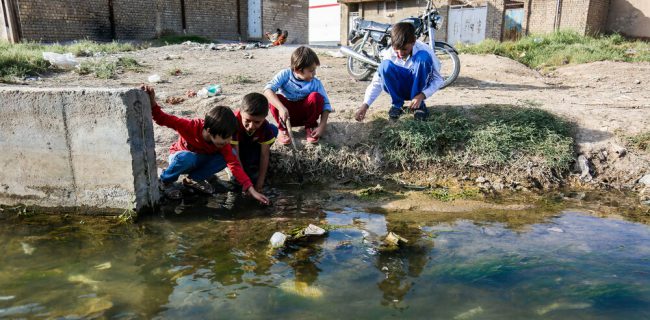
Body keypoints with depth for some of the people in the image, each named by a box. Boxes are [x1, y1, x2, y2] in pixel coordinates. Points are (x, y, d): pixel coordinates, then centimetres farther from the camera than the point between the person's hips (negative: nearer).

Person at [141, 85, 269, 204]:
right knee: (187, 158, -42)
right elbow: (163, 118, -32)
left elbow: (234, 164, -27)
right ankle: (165, 181, -11)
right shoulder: (191, 126, -35)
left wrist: (251, 190, -36)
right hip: (181, 157, -4)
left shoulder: (223, 142, -24)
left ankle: (194, 179, -4)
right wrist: (152, 102, -52)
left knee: (225, 157, -25)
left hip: (201, 160, 4)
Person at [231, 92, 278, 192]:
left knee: (273, 130, -19)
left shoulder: (265, 126, -27)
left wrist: (260, 182, -26)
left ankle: (252, 165, -9)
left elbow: (264, 155, -24)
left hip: (252, 146, 4)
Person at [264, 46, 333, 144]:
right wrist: (281, 107, -47)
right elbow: (268, 90, -32)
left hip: (304, 114, 1)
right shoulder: (285, 75, -18)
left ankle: (310, 127, -4)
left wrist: (322, 126, -29)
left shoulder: (315, 83, -14)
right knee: (275, 98, -31)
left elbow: (325, 104, -15)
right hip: (286, 113, -1)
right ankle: (282, 129, -8)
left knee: (316, 97, -26)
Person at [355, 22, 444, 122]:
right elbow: (377, 82, -16)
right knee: (386, 65, -29)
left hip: (419, 88, -1)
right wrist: (365, 105, -30)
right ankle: (397, 104, -10)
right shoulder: (389, 54, -17)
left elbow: (438, 79, -17)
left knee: (423, 57, -30)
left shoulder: (424, 50, -21)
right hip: (400, 90, 1)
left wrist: (422, 96, -34)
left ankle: (419, 104, -18)